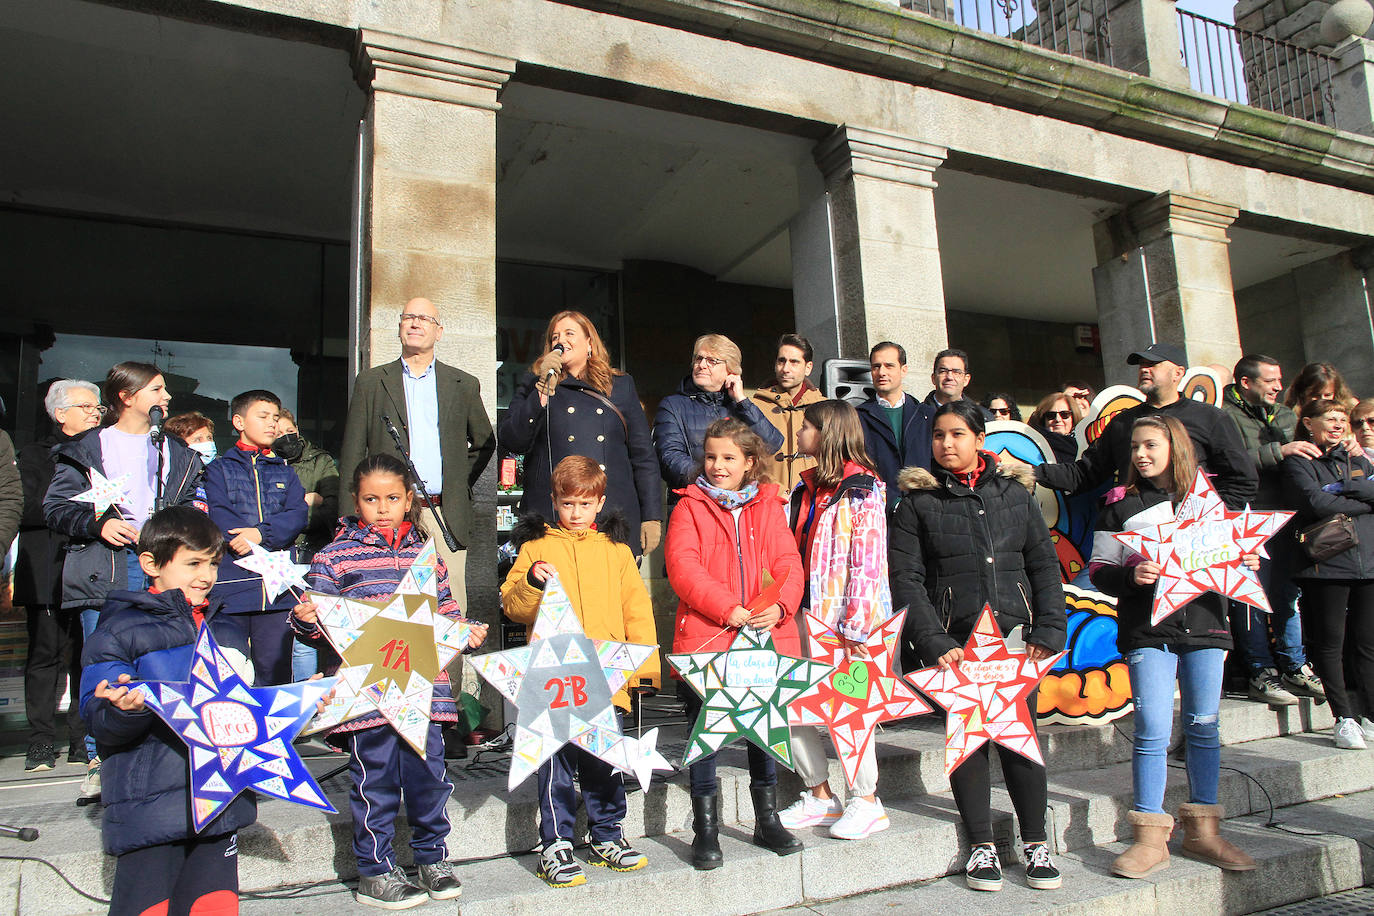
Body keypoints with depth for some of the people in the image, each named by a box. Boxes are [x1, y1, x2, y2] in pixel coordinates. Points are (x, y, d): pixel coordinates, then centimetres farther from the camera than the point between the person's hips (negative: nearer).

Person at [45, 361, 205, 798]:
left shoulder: (176, 452, 18)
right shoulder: (86, 448, 8)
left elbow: (189, 501, 22)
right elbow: (55, 506, 4)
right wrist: (99, 524, -12)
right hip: (105, 569, -2)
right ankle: (99, 762, 9)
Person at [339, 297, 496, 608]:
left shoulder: (464, 385, 13)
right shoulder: (370, 382, 10)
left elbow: (485, 443, 24)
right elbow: (351, 456, 8)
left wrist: (461, 483, 10)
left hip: (447, 519, 1)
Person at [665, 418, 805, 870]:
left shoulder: (768, 506, 11)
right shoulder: (690, 507, 2)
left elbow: (788, 562, 4)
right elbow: (682, 566, -11)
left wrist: (780, 605, -16)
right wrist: (727, 608, -20)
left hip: (766, 635, 3)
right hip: (706, 637, -3)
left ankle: (767, 819, 33)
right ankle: (705, 829, 18)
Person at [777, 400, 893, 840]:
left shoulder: (860, 490, -10)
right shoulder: (809, 488, 14)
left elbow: (868, 563, -16)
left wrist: (856, 625, -19)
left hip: (848, 620, -8)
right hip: (810, 614, 8)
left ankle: (867, 802, 20)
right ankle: (820, 797, 23)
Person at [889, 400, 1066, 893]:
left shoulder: (1015, 493, 10)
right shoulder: (918, 503, 2)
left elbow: (1044, 564, 10)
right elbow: (906, 580, -3)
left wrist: (1049, 630, 0)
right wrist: (934, 644, -12)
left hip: (1014, 634, 2)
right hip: (954, 643, -1)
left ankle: (1036, 843, 20)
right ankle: (981, 844, 20)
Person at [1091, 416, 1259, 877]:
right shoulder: (1120, 505, 4)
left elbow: (1231, 553, 19)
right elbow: (1098, 569, 2)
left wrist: (1247, 563, -2)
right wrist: (1131, 577, -16)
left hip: (1205, 623, 3)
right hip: (1147, 630, -2)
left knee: (1204, 727, 9)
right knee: (1152, 730, -5)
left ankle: (1202, 831, 22)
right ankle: (1150, 838, 3)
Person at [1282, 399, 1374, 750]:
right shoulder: (1298, 462, 2)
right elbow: (1317, 503, -13)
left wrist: (1346, 490, -10)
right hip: (1325, 564, -5)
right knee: (1330, 643, 0)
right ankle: (1343, 718, 7)